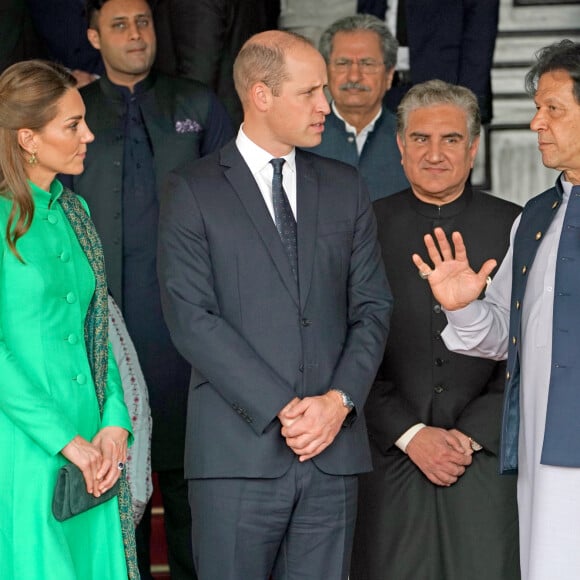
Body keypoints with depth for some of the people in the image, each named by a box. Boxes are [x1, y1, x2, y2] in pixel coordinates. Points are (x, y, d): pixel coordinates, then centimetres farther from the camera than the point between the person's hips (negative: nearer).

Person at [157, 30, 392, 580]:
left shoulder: (345, 188, 14)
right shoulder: (191, 190, 1)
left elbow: (372, 307, 11)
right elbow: (191, 317, -8)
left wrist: (340, 399, -6)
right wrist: (282, 408, -13)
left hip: (334, 450, 4)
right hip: (237, 451, -3)